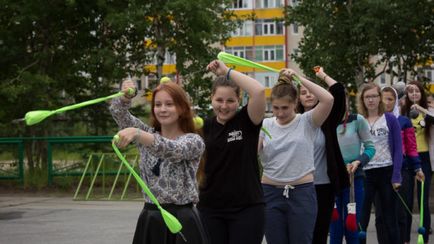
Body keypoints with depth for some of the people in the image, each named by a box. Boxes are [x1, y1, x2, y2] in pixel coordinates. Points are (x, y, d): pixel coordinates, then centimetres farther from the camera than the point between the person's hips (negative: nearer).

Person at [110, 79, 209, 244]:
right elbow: (118, 112, 2)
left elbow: (173, 150, -24)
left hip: (182, 221, -4)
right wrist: (125, 97, -20)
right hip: (149, 220, 4)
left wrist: (137, 134, -38)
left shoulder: (194, 141, -3)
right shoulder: (147, 134, 12)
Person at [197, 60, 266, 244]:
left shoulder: (247, 121, -5)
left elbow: (259, 91, -21)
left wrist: (227, 71, -16)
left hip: (246, 208, -3)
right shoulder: (205, 126, 6)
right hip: (210, 208, 3)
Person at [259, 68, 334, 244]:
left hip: (302, 193, -2)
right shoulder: (265, 125, 6)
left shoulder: (307, 122, -2)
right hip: (271, 193, 3)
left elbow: (328, 99, -19)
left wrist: (299, 79, -15)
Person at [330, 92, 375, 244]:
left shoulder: (357, 120, -4)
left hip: (354, 178, -2)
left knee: (351, 228, 3)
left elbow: (370, 147, -2)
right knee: (335, 229, 6)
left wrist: (359, 161, -18)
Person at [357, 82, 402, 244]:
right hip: (364, 173, 1)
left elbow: (398, 149, -1)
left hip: (386, 172, -1)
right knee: (361, 218, 4)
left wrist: (396, 176, -8)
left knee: (389, 218, 8)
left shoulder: (390, 119, 0)